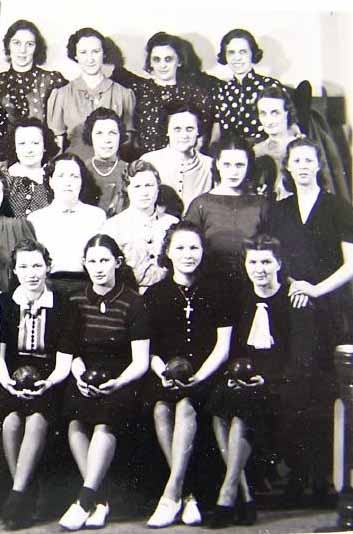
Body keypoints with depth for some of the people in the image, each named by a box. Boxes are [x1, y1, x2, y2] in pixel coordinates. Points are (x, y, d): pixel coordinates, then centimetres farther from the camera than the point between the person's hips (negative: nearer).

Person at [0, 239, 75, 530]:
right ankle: (25, 492, -12)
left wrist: (47, 383, -22)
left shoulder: (62, 307, 2)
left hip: (47, 383, -1)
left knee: (36, 420, -30)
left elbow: (64, 363, -2)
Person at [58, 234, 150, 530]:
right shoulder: (75, 302, 10)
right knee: (75, 422, -27)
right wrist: (80, 375, -8)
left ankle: (85, 500, -20)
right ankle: (100, 499, -19)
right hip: (86, 380, 3)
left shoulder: (133, 303, -2)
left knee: (104, 423, -31)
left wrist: (117, 383, -20)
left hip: (121, 382, -3)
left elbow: (141, 362, -3)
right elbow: (72, 353, 13)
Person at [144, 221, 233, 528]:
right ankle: (185, 495, -17)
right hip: (166, 374, 2)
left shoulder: (215, 293, 9)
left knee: (185, 405, -31)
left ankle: (171, 496, -22)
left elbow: (223, 347, 3)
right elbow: (147, 348, 9)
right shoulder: (154, 294, 12)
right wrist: (163, 372, -11)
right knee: (161, 408, -28)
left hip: (204, 375, -1)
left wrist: (198, 376, -13)